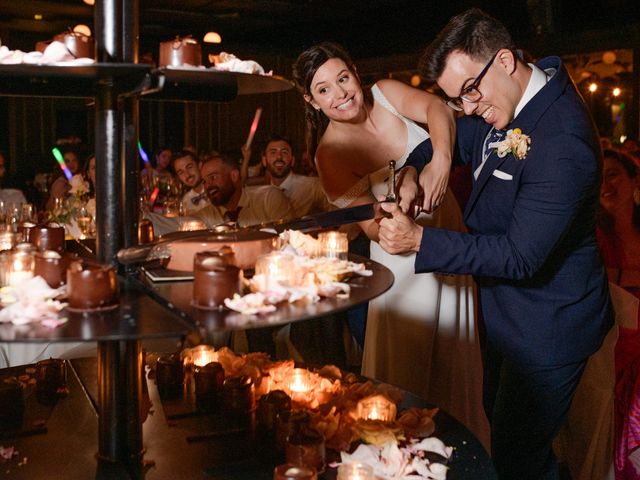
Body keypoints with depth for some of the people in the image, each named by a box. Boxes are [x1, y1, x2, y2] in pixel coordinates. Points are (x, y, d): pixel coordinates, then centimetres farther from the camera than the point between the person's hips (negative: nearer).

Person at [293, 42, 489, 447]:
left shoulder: (386, 94, -6)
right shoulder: (331, 155, -16)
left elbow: (437, 109, -24)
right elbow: (373, 227, -20)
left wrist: (442, 159, -43)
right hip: (405, 259, -4)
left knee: (456, 363, 18)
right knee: (407, 370, 9)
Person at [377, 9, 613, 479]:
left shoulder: (562, 140, -31)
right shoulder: (504, 104, -3)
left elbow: (521, 255, -30)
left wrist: (420, 239, -29)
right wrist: (412, 173, -8)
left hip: (545, 327, -9)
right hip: (506, 311, 9)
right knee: (501, 427, 27)